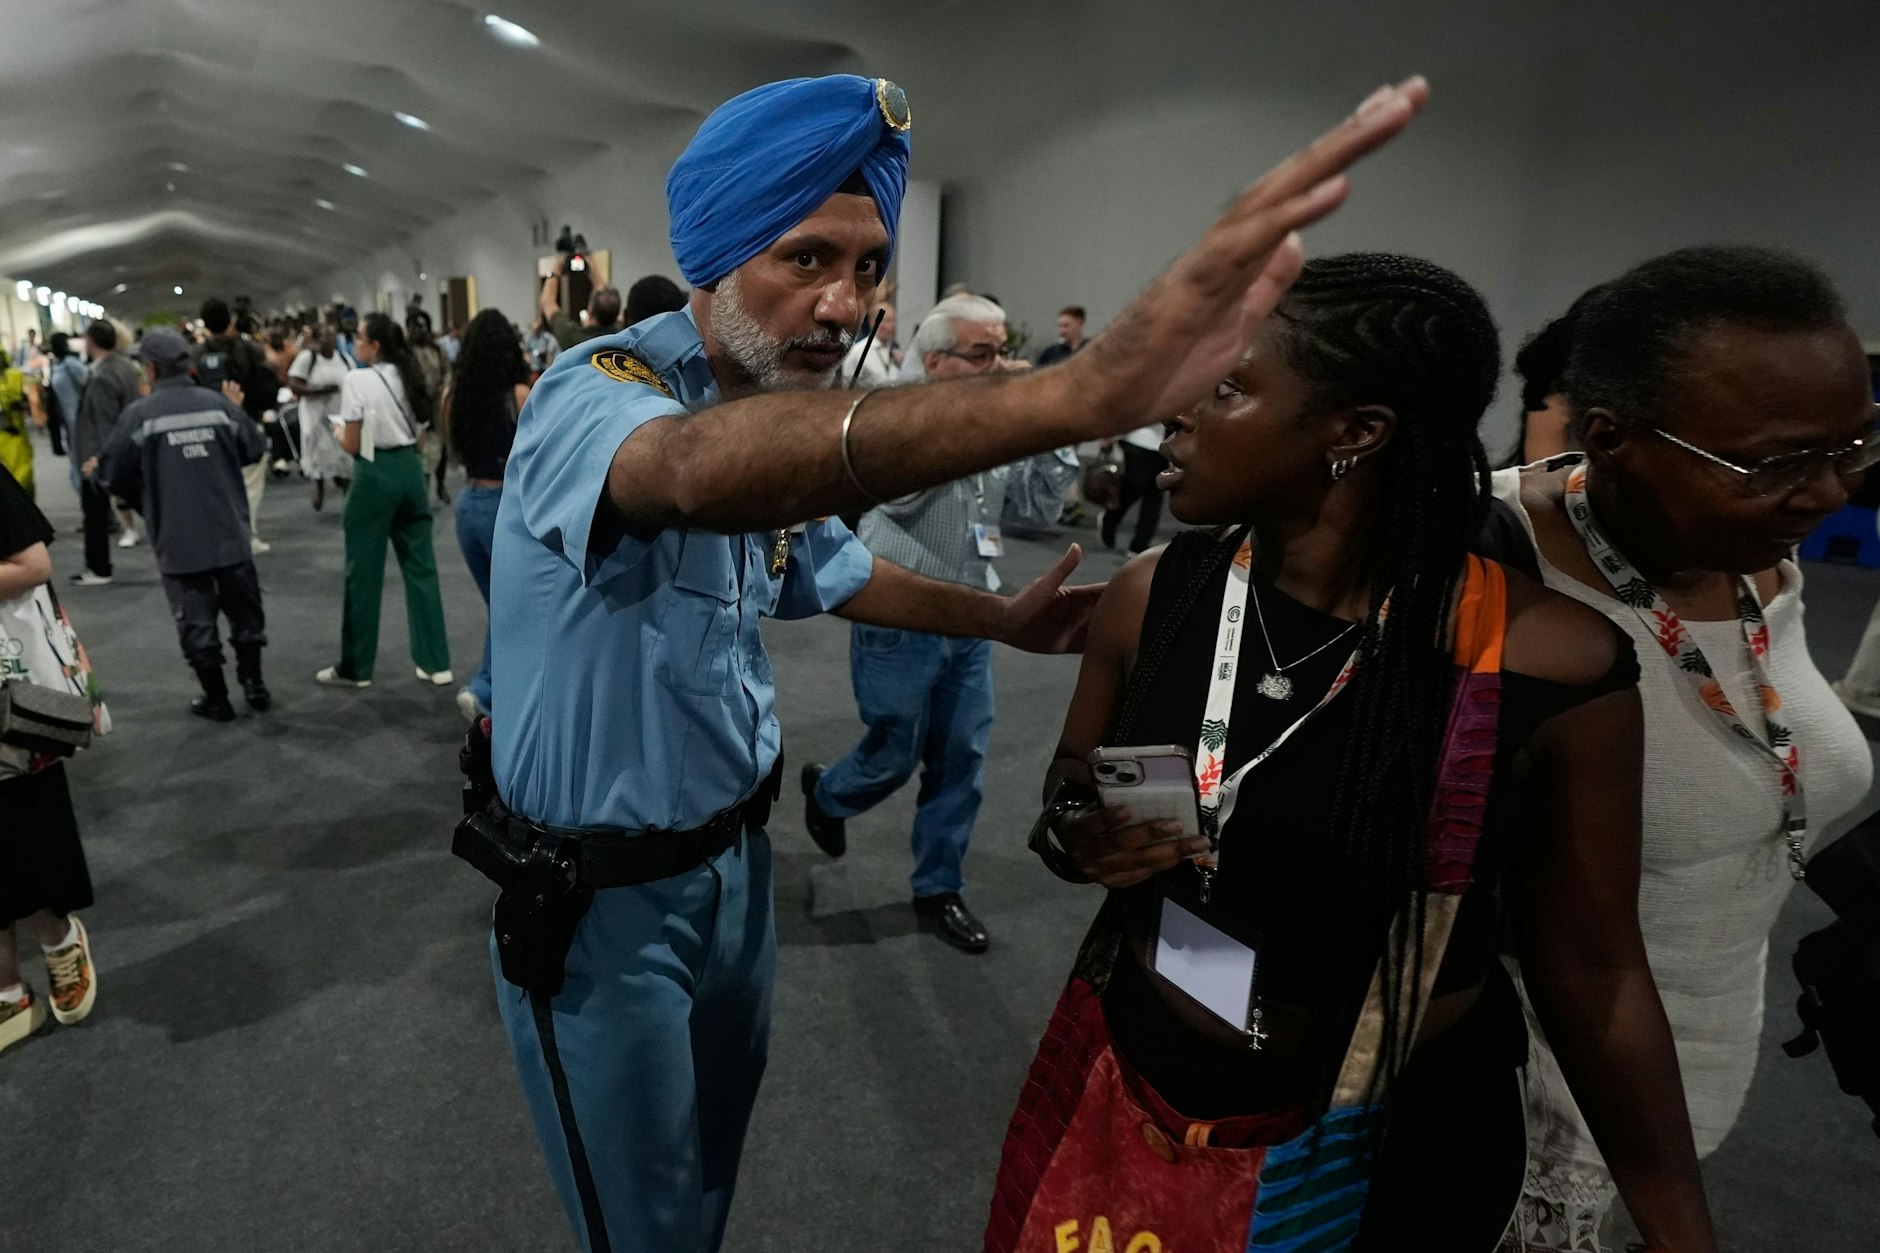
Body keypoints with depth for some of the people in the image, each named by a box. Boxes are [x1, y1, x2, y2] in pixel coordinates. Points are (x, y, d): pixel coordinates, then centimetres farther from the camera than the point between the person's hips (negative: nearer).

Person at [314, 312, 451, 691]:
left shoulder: (356, 380, -10)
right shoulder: (409, 376, 9)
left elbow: (352, 445, -10)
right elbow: (420, 433, 9)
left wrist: (338, 433, 10)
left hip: (375, 473, -6)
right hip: (410, 468, 6)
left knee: (364, 571, 4)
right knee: (421, 565, 8)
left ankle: (356, 667, 15)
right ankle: (436, 663, 9)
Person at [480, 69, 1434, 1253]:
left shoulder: (785, 428, 0)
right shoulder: (594, 393, -26)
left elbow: (832, 566, 19)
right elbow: (698, 474, -51)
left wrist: (1002, 618, 12)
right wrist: (1081, 390, -65)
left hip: (733, 858, 7)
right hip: (597, 898, -6)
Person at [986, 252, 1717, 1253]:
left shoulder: (1550, 661, -21)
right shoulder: (1151, 596, -11)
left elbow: (1593, 970, -8)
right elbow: (1067, 801, 3)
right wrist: (1078, 842, -19)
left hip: (1395, 1153, -2)